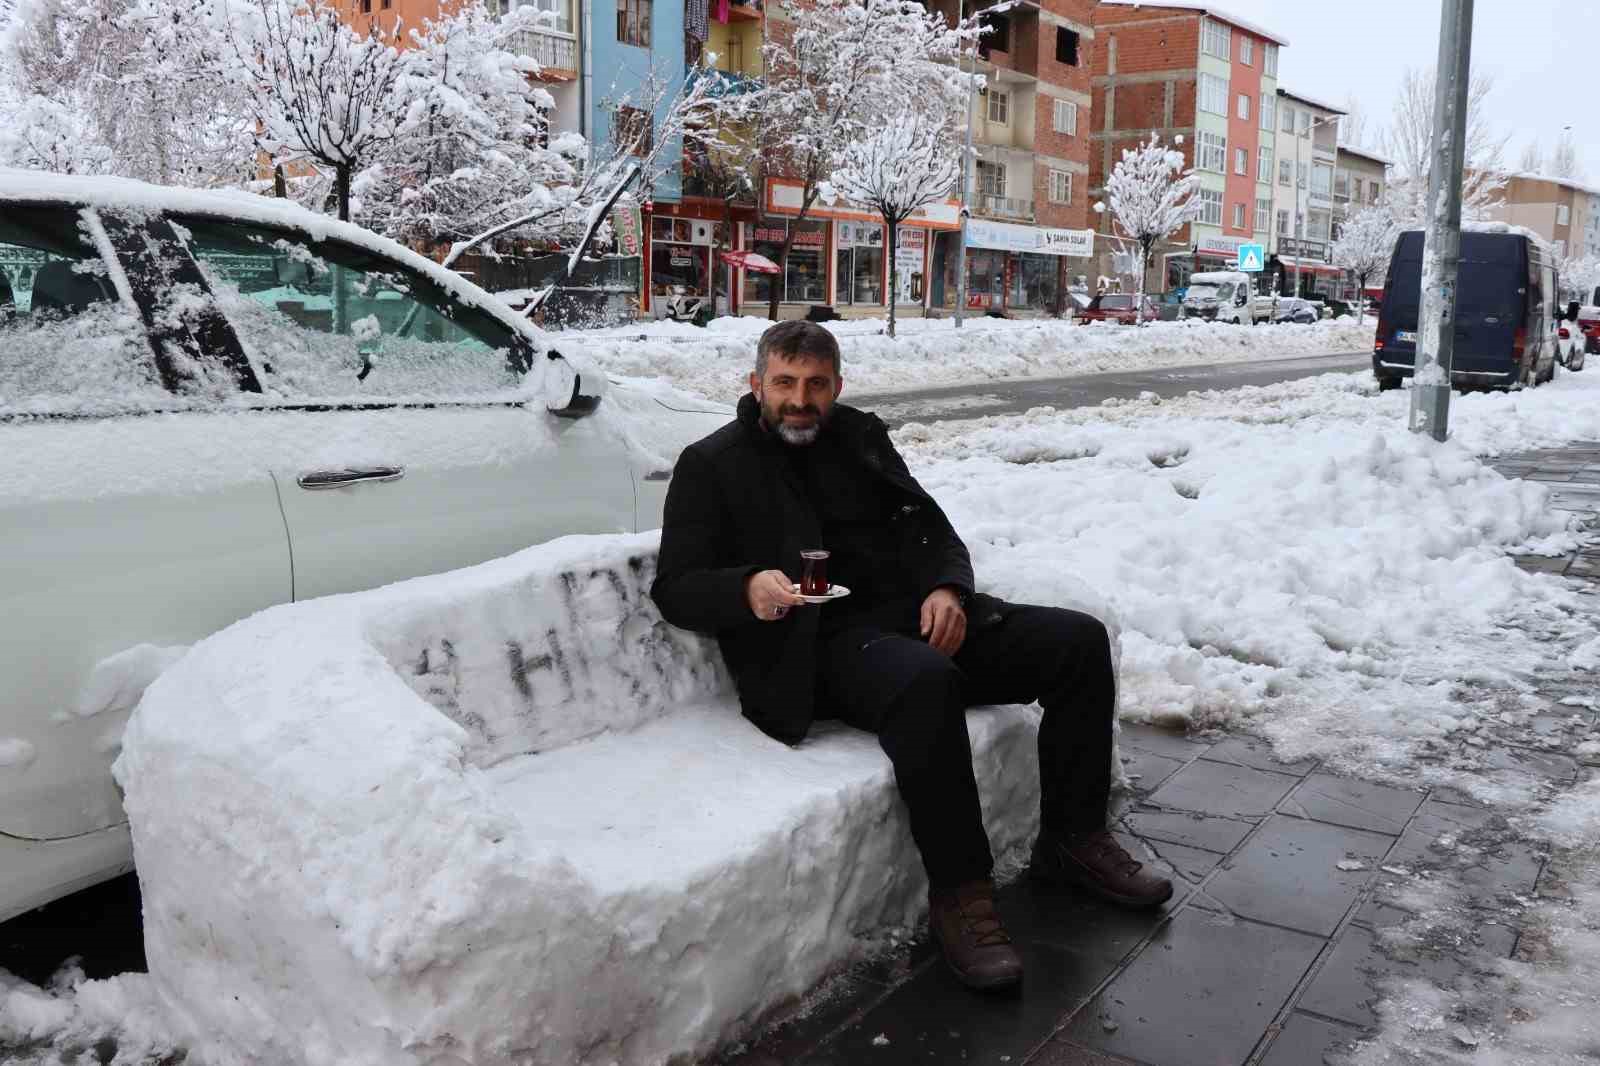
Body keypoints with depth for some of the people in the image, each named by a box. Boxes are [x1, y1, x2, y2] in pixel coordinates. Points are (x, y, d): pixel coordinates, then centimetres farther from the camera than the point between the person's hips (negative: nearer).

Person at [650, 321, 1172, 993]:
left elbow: (935, 530, 17)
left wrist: (947, 588, -6)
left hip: (917, 614, 6)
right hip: (821, 642, -6)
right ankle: (959, 893, -26)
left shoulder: (860, 436, 19)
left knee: (1079, 641, -9)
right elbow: (675, 589, -4)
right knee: (926, 683, -39)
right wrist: (748, 588, -26)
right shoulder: (713, 465, 4)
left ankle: (1072, 839, 4)